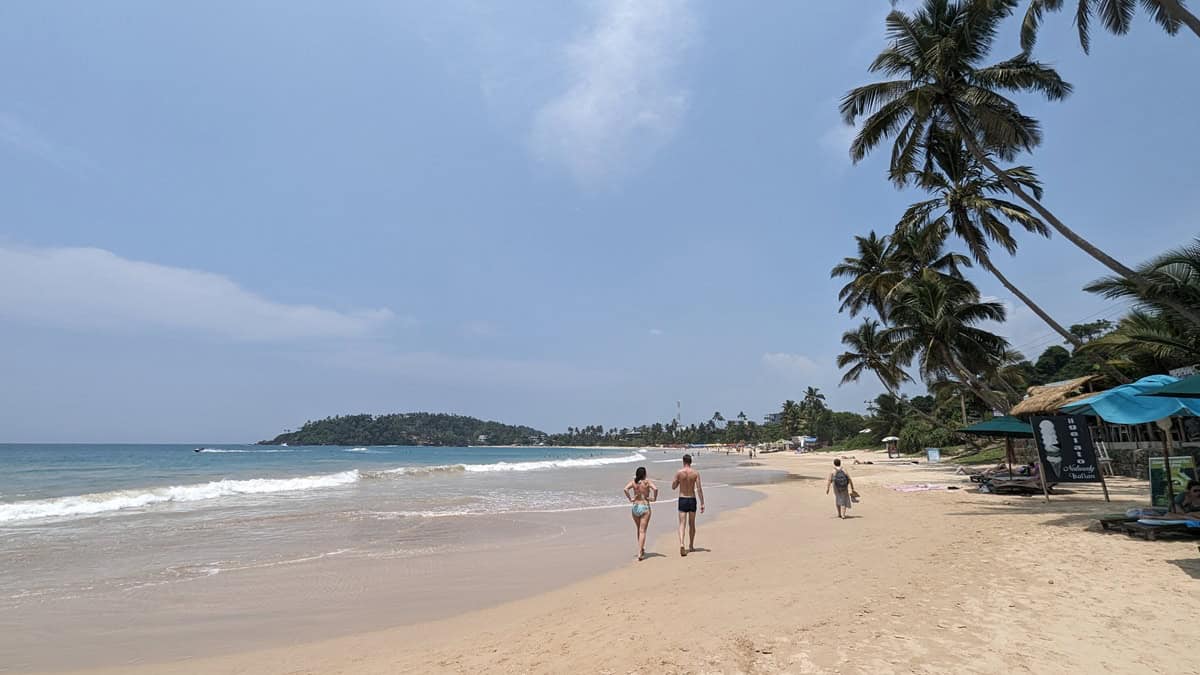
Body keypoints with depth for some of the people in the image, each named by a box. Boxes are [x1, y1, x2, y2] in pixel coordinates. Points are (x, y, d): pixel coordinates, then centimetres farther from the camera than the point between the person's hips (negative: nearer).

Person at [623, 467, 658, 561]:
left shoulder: (633, 482, 1)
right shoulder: (648, 481, -5)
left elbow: (625, 489, -15)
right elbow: (655, 488, -21)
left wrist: (630, 499, -6)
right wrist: (654, 498, -6)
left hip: (635, 507, 3)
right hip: (645, 507, -3)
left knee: (639, 530, 21)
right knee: (642, 531, -2)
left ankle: (641, 550, 31)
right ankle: (639, 552, -11)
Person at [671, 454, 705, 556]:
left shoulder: (679, 472, -6)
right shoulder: (695, 473, -4)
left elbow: (673, 487, 0)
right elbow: (699, 489, -8)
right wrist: (702, 503, -5)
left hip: (682, 500, -1)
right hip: (692, 499, 1)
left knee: (682, 524, -3)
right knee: (692, 524, 17)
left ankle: (681, 544, -24)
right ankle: (691, 546, 28)